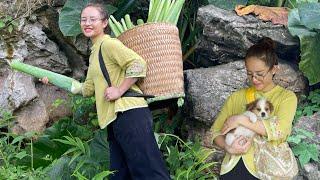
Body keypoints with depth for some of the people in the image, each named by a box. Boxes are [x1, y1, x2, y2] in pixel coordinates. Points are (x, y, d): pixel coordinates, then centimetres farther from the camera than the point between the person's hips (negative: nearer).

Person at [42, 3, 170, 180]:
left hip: (129, 114, -10)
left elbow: (138, 64, -17)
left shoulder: (108, 43, -6)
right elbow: (88, 89, 30)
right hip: (114, 119, 10)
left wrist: (119, 90, -17)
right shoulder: (94, 54, 23)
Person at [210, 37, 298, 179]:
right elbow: (216, 130, 10)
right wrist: (228, 147, -10)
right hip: (235, 163, 2)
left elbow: (280, 130, -12)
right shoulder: (237, 97, 15)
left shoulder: (287, 97, 6)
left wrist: (241, 120, -11)